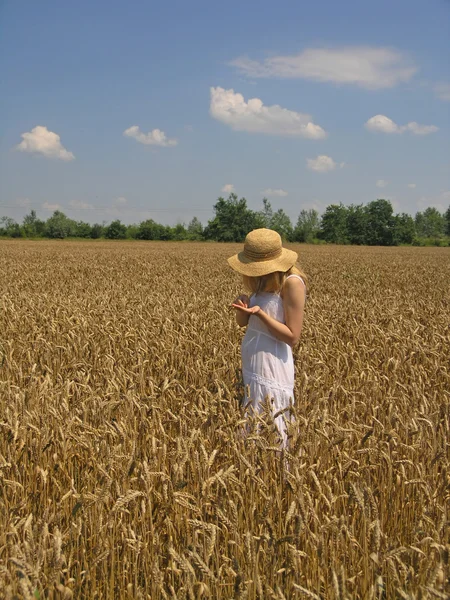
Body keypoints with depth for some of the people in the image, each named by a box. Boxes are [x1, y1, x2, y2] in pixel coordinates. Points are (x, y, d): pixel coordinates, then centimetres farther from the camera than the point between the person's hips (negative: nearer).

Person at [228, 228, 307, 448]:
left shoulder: (292, 282, -16)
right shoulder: (266, 281, 10)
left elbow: (292, 336, -16)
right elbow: (242, 322, 10)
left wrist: (259, 313, -23)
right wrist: (243, 305, -11)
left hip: (272, 369, -9)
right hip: (252, 364, 9)